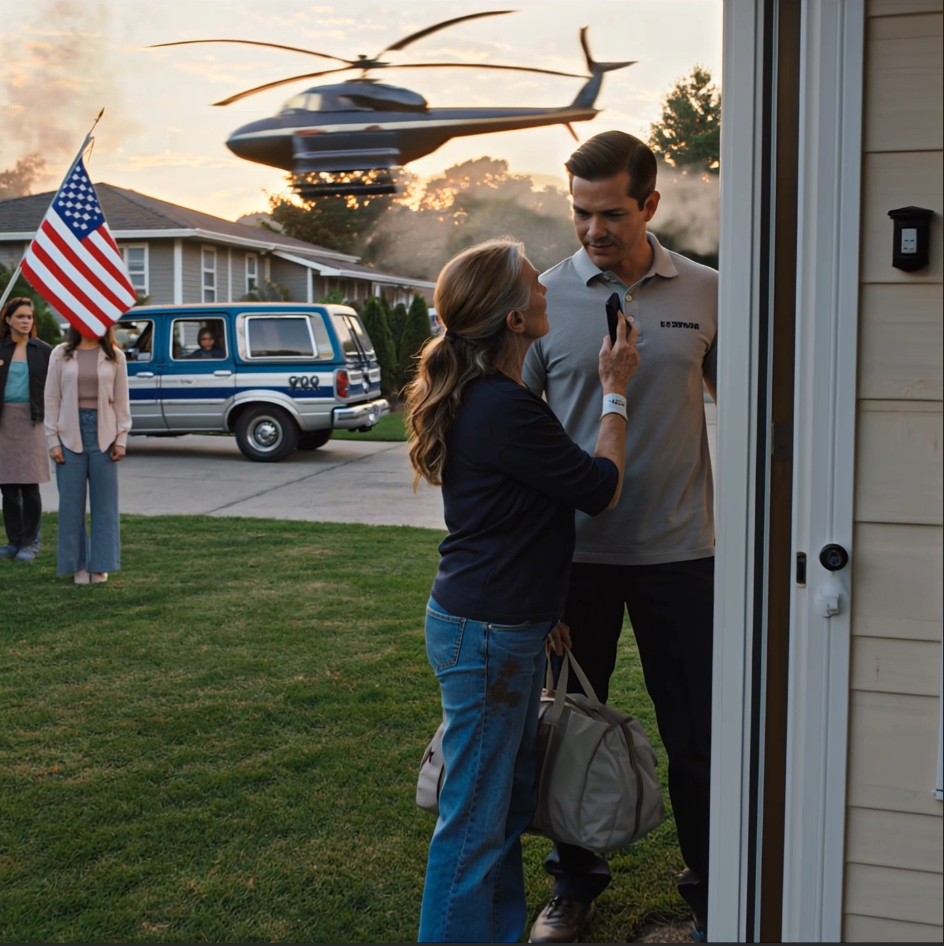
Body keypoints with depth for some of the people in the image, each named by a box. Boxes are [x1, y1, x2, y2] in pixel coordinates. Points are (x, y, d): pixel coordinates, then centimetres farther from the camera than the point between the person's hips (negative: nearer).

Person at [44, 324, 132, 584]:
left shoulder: (115, 356, 4)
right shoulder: (60, 355, 2)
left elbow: (121, 400, 4)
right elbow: (52, 399, 2)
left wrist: (121, 438, -2)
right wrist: (53, 440, -3)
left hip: (102, 432, 0)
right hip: (70, 433, 0)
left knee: (104, 502, 4)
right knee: (71, 503, 3)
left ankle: (101, 564, 13)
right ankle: (77, 565, 13)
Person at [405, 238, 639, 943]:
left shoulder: (477, 396, 10)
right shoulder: (506, 409, -23)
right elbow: (603, 488, -14)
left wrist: (539, 608, 22)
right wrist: (614, 392, -2)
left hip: (503, 626, 10)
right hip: (487, 635, -10)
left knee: (510, 803, 21)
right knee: (476, 818, 2)